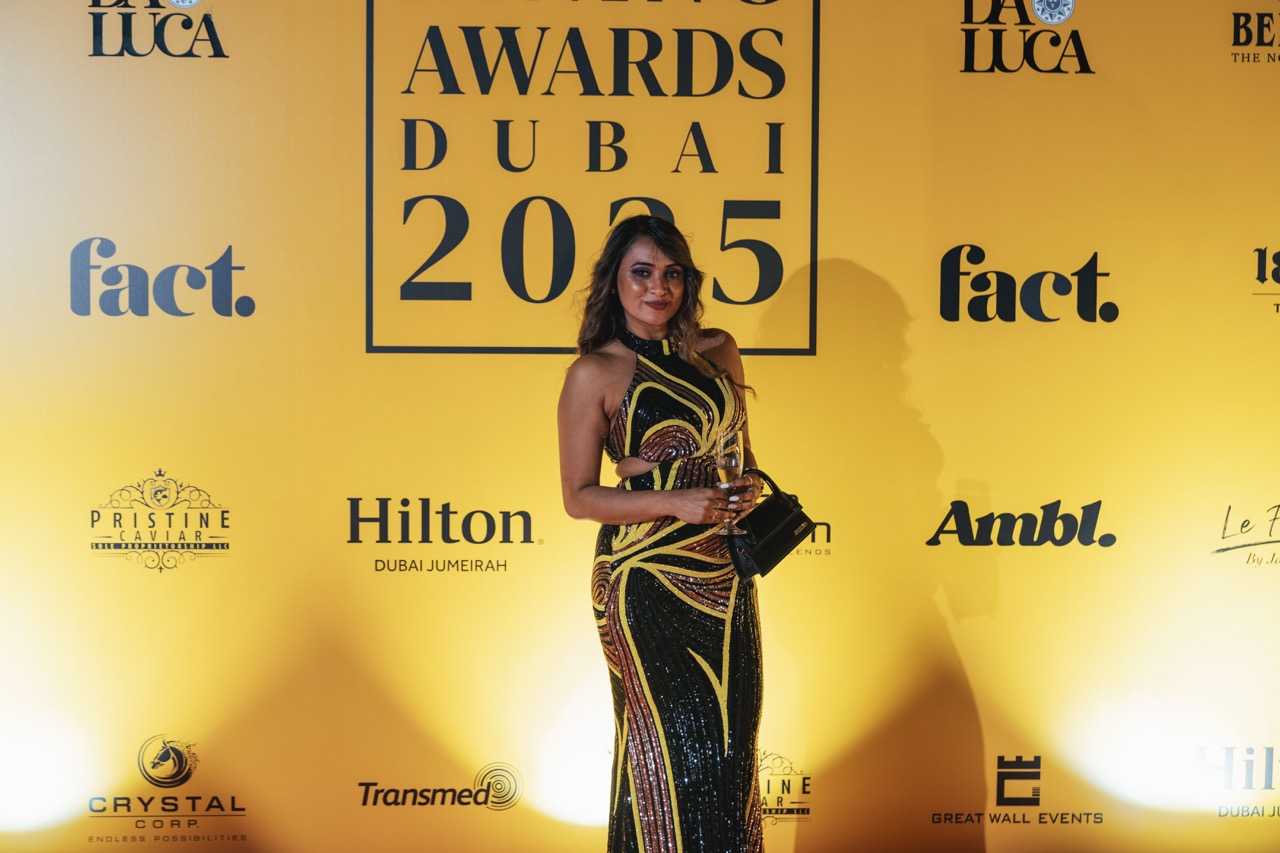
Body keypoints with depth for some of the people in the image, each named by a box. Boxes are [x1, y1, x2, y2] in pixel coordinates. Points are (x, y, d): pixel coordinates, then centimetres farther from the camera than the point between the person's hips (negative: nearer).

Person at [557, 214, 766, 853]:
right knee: (671, 747, -3)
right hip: (646, 582, -5)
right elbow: (578, 496, -7)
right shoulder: (595, 373, -5)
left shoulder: (718, 352, 9)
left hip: (725, 577, 5)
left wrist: (748, 489, -2)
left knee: (730, 743, 9)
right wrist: (675, 502, -19)